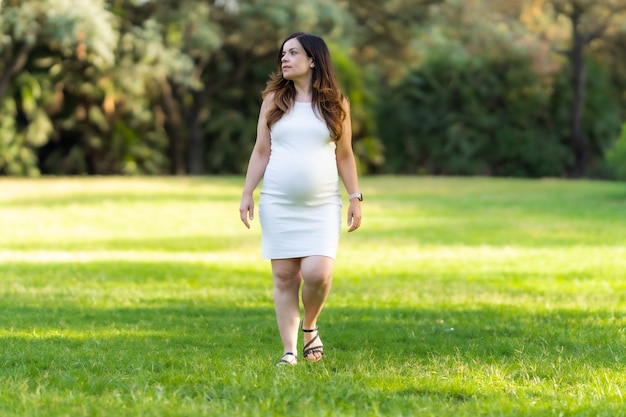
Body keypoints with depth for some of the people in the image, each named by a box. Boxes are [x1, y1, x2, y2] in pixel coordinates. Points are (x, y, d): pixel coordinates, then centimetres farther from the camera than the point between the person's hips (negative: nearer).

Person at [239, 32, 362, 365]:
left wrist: (355, 198, 3)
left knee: (317, 272, -15)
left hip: (322, 205, -1)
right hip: (278, 203, 1)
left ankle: (309, 327, 14)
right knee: (284, 276, 0)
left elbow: (344, 155, 8)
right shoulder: (274, 100, 6)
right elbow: (261, 152, 7)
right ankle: (289, 351, 7)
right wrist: (247, 194, 0)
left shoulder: (335, 104, 5)